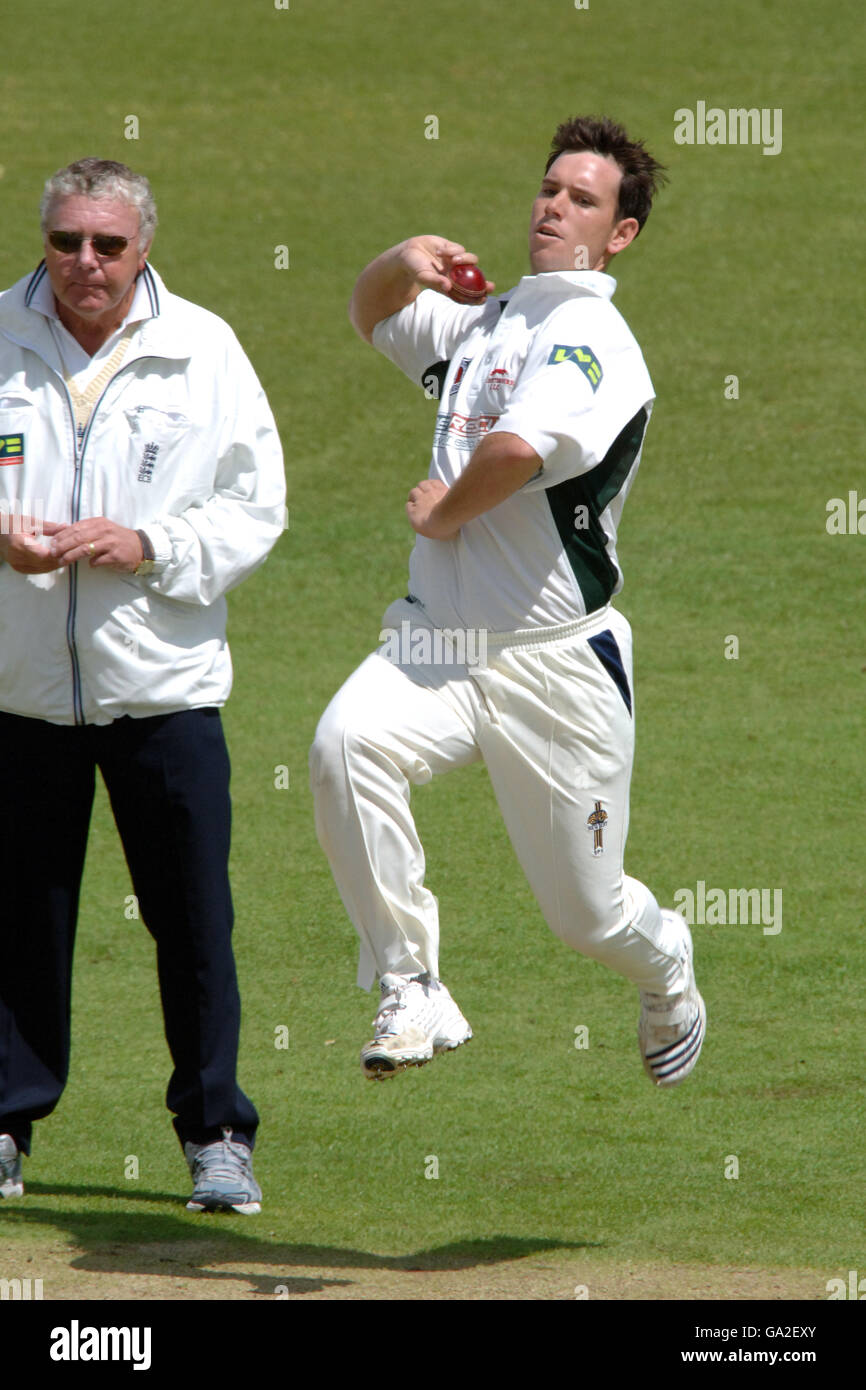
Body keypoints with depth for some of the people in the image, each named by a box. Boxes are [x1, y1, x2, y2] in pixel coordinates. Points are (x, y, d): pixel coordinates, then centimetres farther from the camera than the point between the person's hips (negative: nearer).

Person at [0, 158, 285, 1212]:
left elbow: (256, 509, 2)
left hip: (165, 687, -1)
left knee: (194, 923, 3)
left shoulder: (204, 350, 1)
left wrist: (149, 546, -14)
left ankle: (216, 1135, 13)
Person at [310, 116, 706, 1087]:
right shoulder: (485, 324, 14)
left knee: (587, 912, 4)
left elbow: (521, 448, -30)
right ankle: (412, 995, -21)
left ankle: (666, 969, 42)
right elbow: (372, 316, 32)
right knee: (346, 743, -28)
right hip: (437, 643, 6)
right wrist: (404, 263, 9)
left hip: (556, 662, -6)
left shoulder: (593, 338, -12)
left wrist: (440, 513, -12)